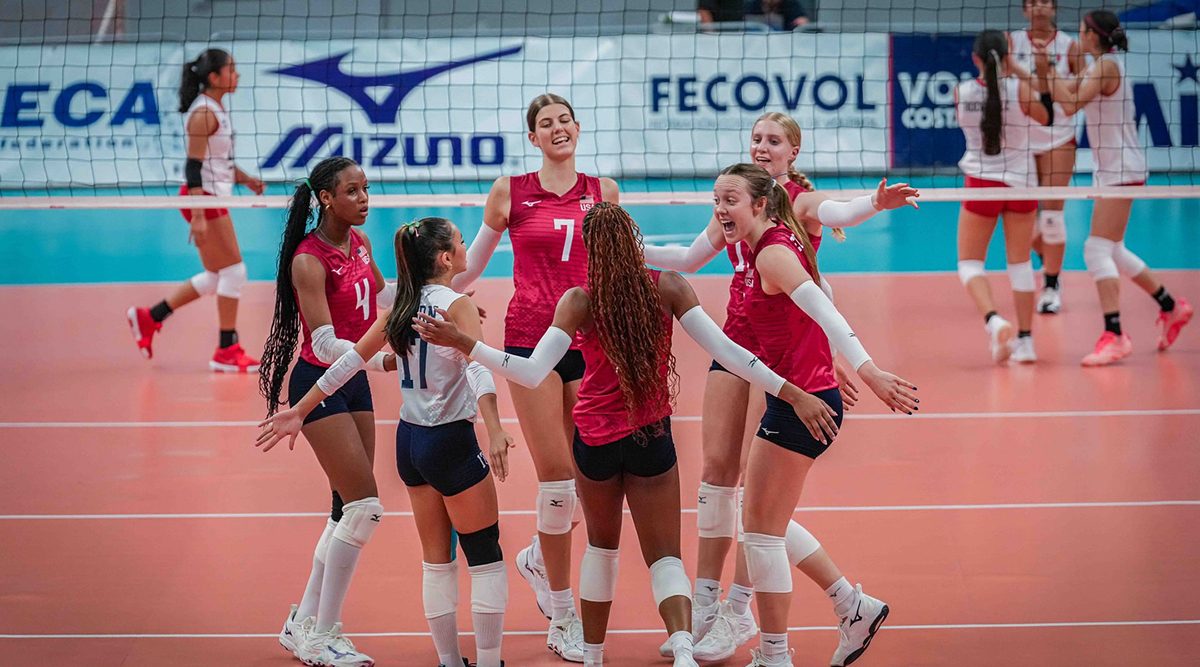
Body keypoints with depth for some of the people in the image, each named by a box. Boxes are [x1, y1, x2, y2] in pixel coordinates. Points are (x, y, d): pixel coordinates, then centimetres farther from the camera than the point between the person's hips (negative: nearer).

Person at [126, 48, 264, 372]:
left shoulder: (217, 110, 13)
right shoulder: (203, 113, -16)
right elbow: (194, 166, -20)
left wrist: (245, 179, 10)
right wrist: (198, 216, -25)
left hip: (215, 197, 10)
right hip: (205, 199, -10)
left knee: (216, 277, 13)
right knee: (234, 271, -6)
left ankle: (148, 317, 21)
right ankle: (226, 351, 1)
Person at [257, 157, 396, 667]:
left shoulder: (360, 243, 4)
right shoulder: (309, 260, -20)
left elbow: (382, 294, 25)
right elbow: (325, 345, -26)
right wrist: (385, 361, -37)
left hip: (353, 384, 8)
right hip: (318, 385, -8)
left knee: (348, 510, 10)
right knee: (364, 505, -12)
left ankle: (304, 625, 22)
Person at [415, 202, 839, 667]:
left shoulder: (579, 302, -14)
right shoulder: (668, 288, -10)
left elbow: (531, 374, -20)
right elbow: (724, 350, -14)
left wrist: (463, 343, -17)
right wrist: (791, 393, -13)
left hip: (596, 440, 0)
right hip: (652, 438, 0)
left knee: (602, 546, 23)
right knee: (664, 557, 4)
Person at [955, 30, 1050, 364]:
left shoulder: (961, 92, -10)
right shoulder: (1021, 89, -12)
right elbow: (1044, 118, 7)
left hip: (981, 182, -1)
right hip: (1021, 181, 1)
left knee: (970, 262, 8)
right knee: (1020, 262, 12)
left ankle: (993, 320, -18)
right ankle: (1025, 341, 14)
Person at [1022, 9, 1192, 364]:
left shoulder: (1108, 65, -15)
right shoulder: (1097, 68, 13)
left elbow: (1071, 104, -24)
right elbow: (1060, 93, 16)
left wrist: (1048, 70, -21)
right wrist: (1017, 70, 12)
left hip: (1122, 169, -10)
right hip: (1110, 169, 10)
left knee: (1098, 249, -15)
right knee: (1112, 251, 17)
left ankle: (1113, 336, -19)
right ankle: (1172, 308, 30)